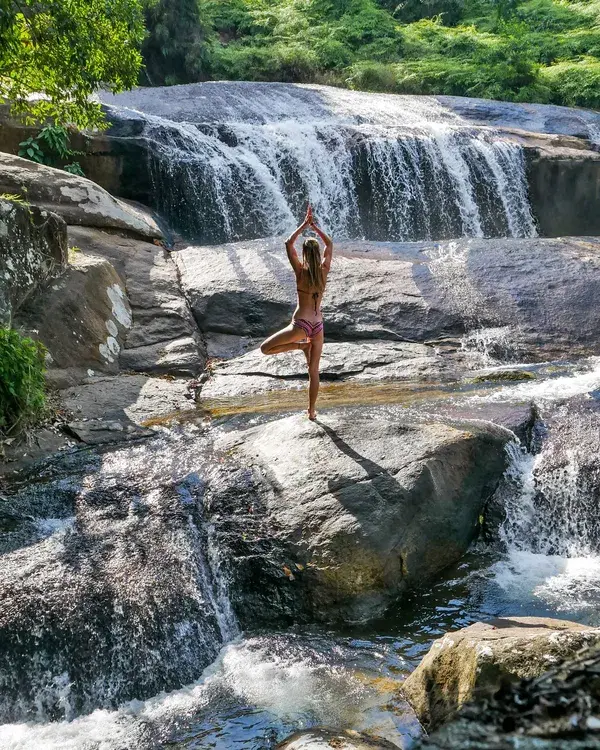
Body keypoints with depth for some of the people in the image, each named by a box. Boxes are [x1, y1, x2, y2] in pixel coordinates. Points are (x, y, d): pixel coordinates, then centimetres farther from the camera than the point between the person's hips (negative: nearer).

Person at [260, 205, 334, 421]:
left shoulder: (301, 271, -11)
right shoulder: (324, 270, -2)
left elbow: (289, 244, -2)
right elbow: (330, 244, 14)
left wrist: (305, 225, 3)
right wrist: (315, 226, 14)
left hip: (301, 325, -5)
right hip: (318, 325, 5)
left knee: (265, 348, 6)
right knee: (314, 371, 15)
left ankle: (302, 345, -1)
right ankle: (312, 411, 21)